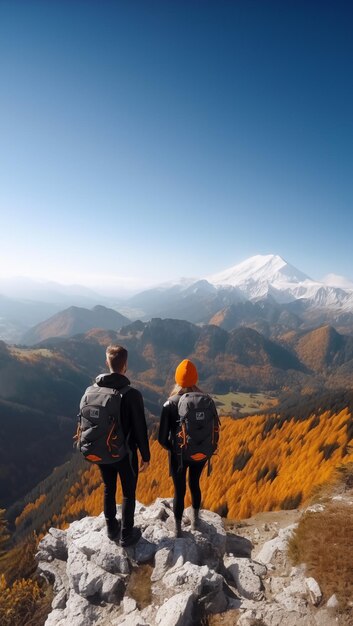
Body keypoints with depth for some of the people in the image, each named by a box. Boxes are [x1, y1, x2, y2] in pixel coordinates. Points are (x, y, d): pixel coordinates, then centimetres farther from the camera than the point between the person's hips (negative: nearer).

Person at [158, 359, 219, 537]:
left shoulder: (170, 405, -22)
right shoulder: (207, 401, -16)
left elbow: (162, 438, -15)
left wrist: (171, 447, 6)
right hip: (201, 453, 2)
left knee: (179, 491, 19)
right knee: (194, 484, 28)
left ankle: (178, 529, 37)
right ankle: (195, 519, 49)